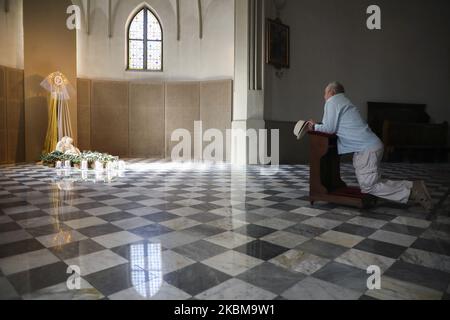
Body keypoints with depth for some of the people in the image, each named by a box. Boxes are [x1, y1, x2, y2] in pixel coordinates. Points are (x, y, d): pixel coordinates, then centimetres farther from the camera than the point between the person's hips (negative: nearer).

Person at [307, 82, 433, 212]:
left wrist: (315, 127, 7)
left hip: (366, 149, -10)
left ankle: (411, 190, -9)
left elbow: (330, 129, -9)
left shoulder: (332, 101, -4)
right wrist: (317, 126, 19)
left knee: (368, 187, -8)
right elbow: (338, 126, 23)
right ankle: (413, 187, 13)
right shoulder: (344, 101, 25)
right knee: (371, 183, 15)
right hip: (372, 146, 10)